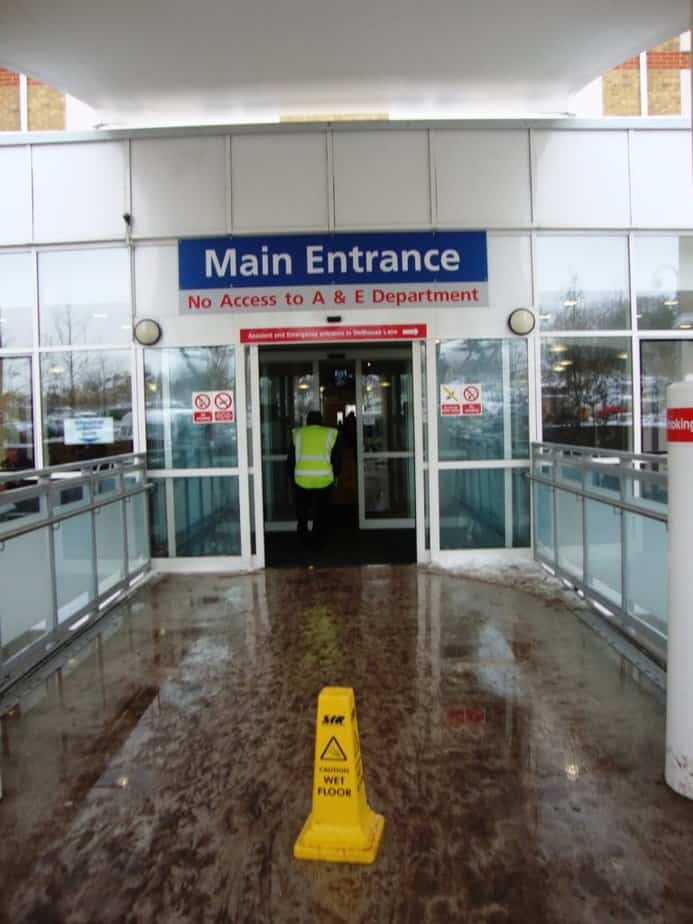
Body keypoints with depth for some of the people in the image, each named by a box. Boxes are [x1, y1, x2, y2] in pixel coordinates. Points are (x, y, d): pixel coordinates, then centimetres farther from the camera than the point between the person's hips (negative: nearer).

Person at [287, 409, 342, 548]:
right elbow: (337, 459, 8)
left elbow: (291, 459, 10)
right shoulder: (331, 434, 6)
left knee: (302, 510, 17)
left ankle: (304, 539, 20)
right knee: (322, 513, 12)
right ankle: (319, 540, 15)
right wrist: (335, 475, 21)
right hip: (324, 480, 0)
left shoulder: (297, 434, 8)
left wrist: (292, 477, 20)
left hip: (302, 480, 1)